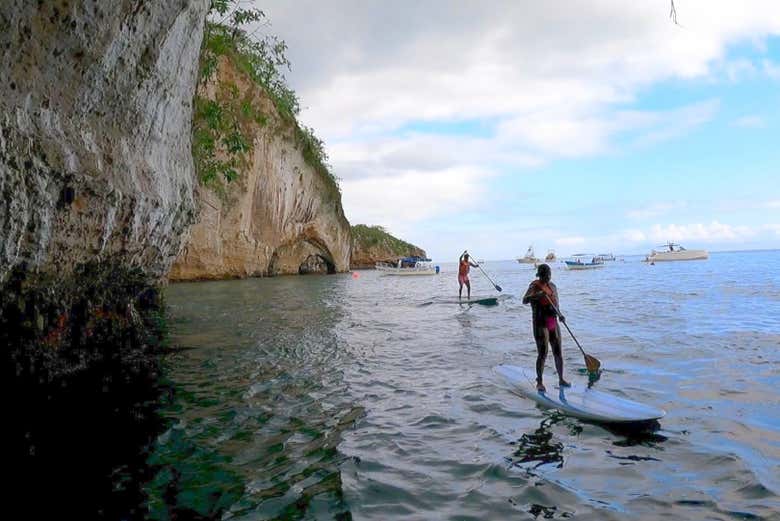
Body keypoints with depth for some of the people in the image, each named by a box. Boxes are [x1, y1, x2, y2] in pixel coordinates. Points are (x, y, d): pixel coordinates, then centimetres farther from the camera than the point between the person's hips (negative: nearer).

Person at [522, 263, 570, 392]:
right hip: (540, 324, -6)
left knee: (558, 353, 10)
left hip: (553, 323, 6)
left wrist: (560, 315, 0)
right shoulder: (535, 286, -10)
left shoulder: (553, 286, 11)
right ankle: (539, 382, 8)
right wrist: (538, 295, -42)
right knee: (542, 354, -5)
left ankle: (561, 379, 23)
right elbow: (524, 300, -25)